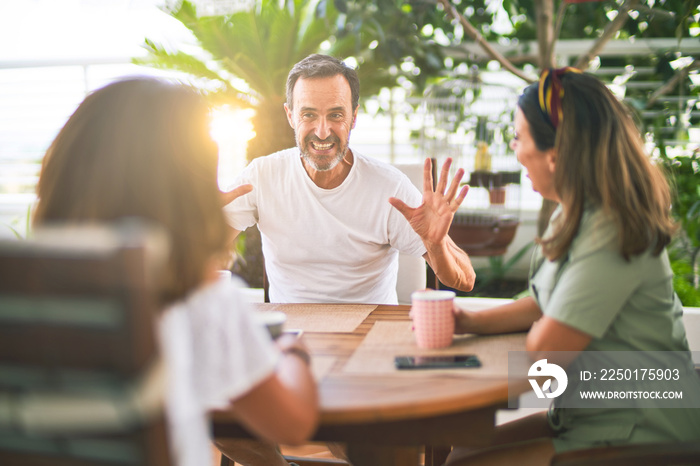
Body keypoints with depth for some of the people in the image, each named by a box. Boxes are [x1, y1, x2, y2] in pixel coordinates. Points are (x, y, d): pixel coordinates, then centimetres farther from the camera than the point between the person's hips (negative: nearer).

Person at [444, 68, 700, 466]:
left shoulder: (608, 235, -27)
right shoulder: (578, 215, 5)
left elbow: (545, 347, -24)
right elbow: (546, 304, 14)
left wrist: (538, 328, -2)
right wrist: (472, 323, 1)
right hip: (586, 417, 9)